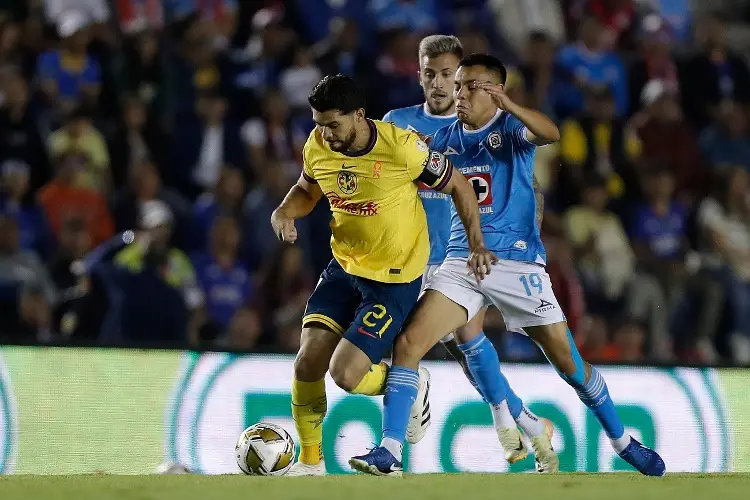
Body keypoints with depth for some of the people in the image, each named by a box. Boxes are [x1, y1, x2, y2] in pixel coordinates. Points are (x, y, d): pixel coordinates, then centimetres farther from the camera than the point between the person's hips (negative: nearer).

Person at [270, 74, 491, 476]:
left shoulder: (402, 147, -22)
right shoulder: (318, 146, -6)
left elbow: (458, 186, -7)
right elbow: (306, 190, 16)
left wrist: (477, 245, -6)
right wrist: (284, 212, -6)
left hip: (395, 280, -5)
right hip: (343, 269, 5)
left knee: (346, 374, -15)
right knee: (307, 363, -7)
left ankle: (410, 385, 17)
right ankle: (310, 462, 11)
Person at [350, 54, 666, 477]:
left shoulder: (511, 127, -5)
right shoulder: (446, 138, 9)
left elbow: (551, 133, -29)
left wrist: (508, 106, -45)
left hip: (517, 260, -4)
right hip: (463, 262, 4)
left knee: (568, 362, 1)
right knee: (408, 344, -14)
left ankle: (622, 441, 21)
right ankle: (389, 453, -14)